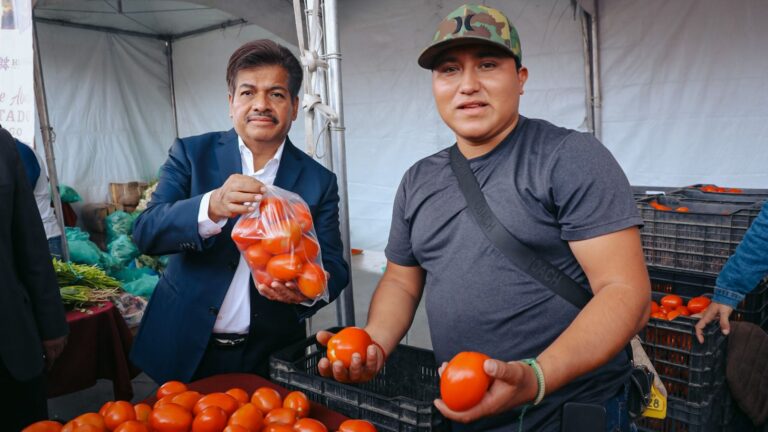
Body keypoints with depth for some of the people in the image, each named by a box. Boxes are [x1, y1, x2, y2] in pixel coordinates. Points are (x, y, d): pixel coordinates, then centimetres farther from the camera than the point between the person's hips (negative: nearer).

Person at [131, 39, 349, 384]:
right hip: (185, 352, 1)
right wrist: (211, 207, -34)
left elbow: (335, 267, -6)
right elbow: (145, 233, -14)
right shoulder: (191, 154, -4)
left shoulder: (319, 181, -4)